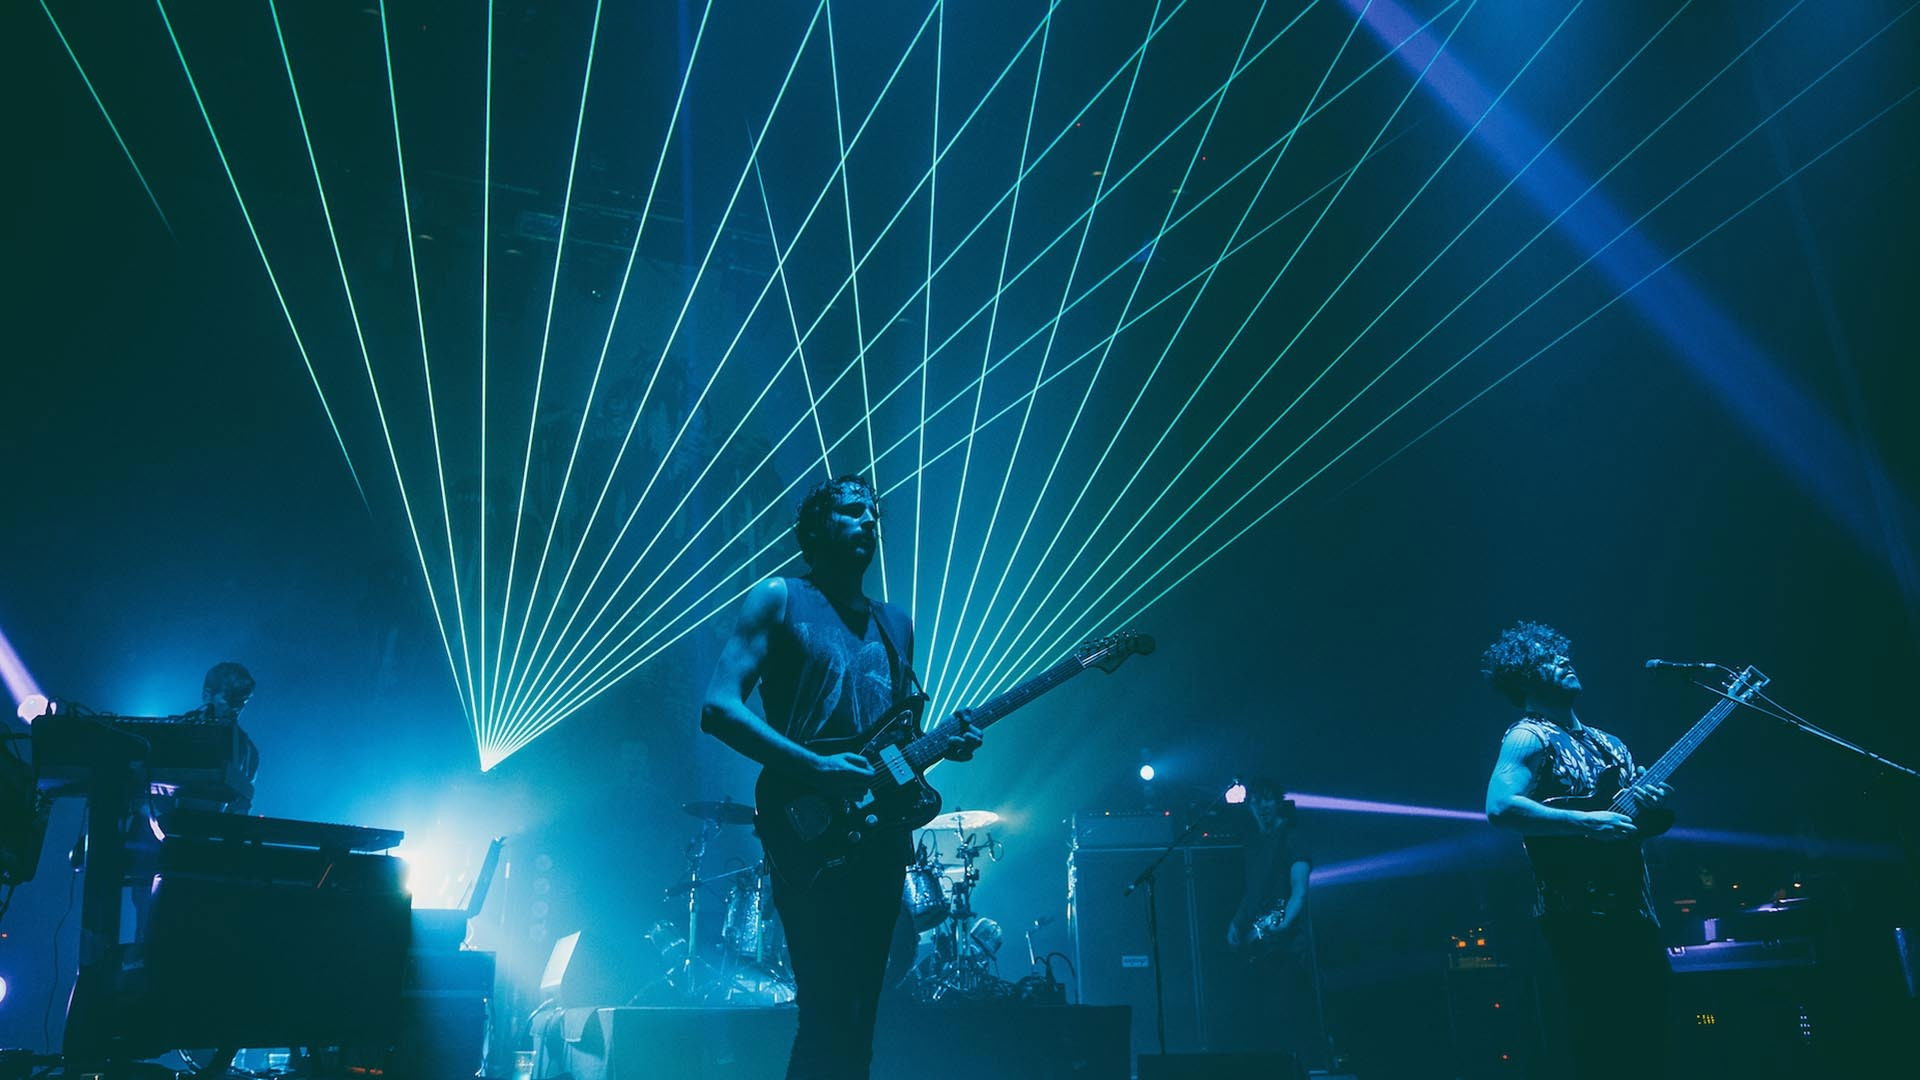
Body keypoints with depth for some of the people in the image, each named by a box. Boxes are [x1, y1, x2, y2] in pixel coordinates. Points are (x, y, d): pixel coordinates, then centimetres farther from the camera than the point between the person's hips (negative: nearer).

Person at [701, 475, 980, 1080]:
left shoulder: (894, 624, 19)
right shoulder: (780, 599, 1)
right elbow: (718, 707, -9)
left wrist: (943, 744, 0)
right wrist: (812, 766, -20)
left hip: (881, 834, 6)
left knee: (858, 1014, 10)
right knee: (831, 1014, -10)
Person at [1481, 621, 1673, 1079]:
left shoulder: (1604, 742, 18)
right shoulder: (1528, 737, -8)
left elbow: (1635, 795, 23)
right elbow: (1501, 807, -22)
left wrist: (1653, 798, 0)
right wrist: (1586, 824, -24)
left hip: (1635, 905, 8)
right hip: (1579, 912, -8)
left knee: (1651, 1036, 11)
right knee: (1600, 1041, -7)